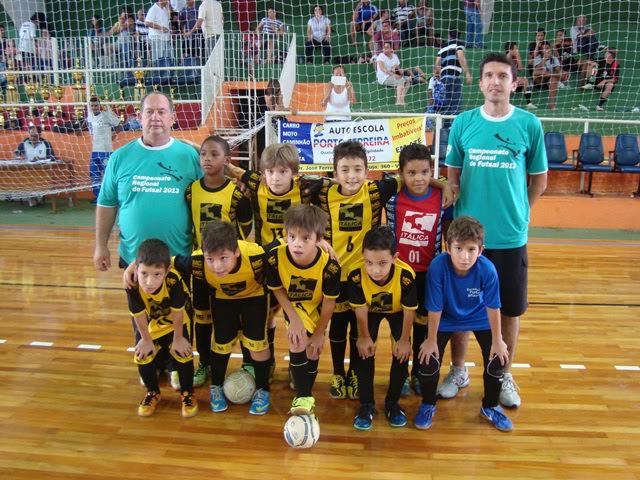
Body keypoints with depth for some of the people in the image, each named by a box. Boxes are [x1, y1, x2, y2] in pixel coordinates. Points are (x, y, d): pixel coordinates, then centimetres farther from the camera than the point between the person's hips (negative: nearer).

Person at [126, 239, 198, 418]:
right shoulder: (132, 285, -35)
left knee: (181, 353, -12)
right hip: (153, 324, 3)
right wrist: (146, 340, -5)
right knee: (143, 356, -4)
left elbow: (177, 314, -26)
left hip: (178, 322, -2)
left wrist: (178, 339, -13)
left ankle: (187, 393, 15)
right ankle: (153, 393, 25)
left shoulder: (174, 281, -41)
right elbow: (139, 316, -18)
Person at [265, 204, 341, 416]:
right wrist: (294, 319, -17)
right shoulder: (275, 258, -33)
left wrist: (319, 333, -9)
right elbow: (278, 289, -13)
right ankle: (303, 397, 0)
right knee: (298, 342, -20)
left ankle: (305, 393, 41)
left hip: (317, 308, 0)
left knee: (313, 352, 10)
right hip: (293, 306, 0)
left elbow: (329, 302, -20)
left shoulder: (329, 266, -36)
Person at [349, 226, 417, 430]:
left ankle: (392, 403, 16)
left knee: (402, 353, -5)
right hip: (371, 311, 1)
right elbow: (360, 308, -21)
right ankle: (366, 404, 9)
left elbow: (409, 310, -24)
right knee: (365, 352, -8)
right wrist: (364, 336, -10)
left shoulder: (406, 275, -41)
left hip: (397, 311, 0)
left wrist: (404, 339, -14)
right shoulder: (356, 276, -38)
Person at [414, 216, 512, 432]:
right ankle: (428, 405, 20)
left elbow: (492, 307, -16)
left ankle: (490, 407, 28)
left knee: (496, 360, -3)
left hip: (479, 317, 2)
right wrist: (431, 340, -13)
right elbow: (435, 308, -24)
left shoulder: (487, 269, -31)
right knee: (429, 359, -11)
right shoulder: (438, 266, -35)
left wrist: (497, 340, -6)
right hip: (446, 319, -1)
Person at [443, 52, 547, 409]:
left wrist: (518, 214, 3)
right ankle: (459, 370, 31)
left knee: (511, 309, 10)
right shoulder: (463, 123, 1)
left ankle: (505, 376, 30)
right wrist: (458, 213, 0)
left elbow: (539, 180, 7)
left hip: (511, 235, 0)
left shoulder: (529, 124, -1)